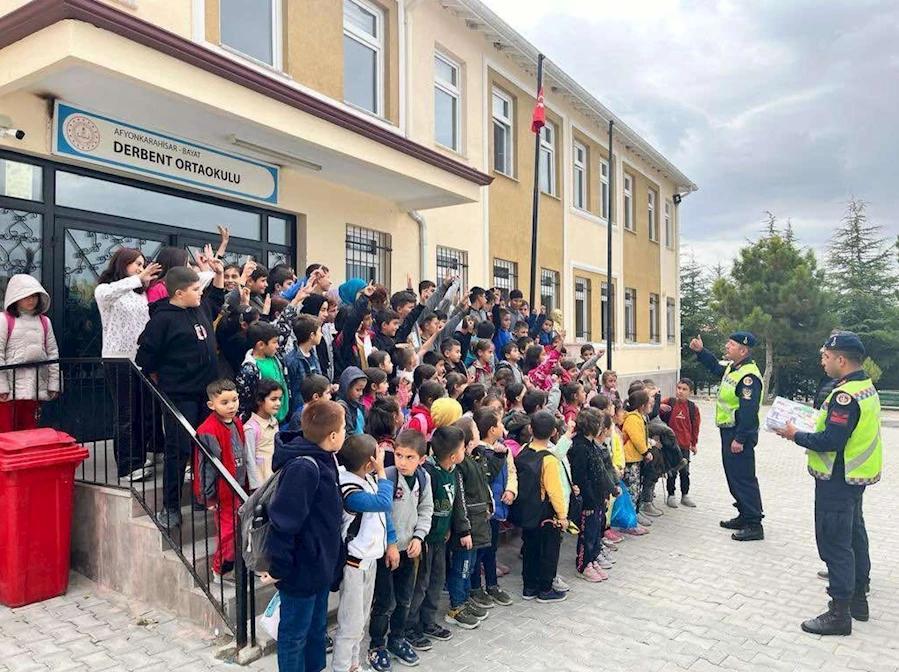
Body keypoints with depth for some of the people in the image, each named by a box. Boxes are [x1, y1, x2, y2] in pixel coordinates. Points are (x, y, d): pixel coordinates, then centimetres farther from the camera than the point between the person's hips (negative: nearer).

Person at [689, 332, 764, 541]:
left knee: (743, 478, -5)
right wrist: (700, 351, 22)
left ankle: (754, 525, 4)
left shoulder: (748, 376, -22)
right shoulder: (732, 368, 10)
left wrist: (740, 439, -25)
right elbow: (716, 368, 33)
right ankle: (744, 516, 29)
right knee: (733, 475, 17)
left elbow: (749, 411, -25)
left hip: (740, 434, -10)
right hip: (728, 430, 10)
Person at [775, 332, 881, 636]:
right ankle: (858, 596, 35)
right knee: (854, 534, 20)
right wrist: (814, 425, 7)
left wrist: (796, 435, -15)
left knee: (834, 542, -2)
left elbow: (830, 442, -28)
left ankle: (839, 613, 6)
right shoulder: (867, 387, 7)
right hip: (857, 475, 10)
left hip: (838, 481, -10)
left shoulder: (845, 395, -24)